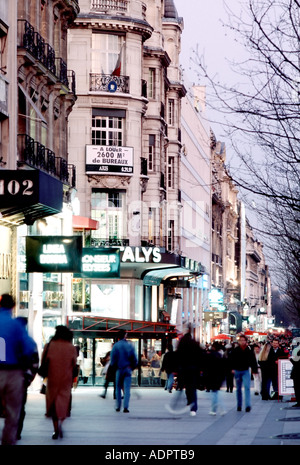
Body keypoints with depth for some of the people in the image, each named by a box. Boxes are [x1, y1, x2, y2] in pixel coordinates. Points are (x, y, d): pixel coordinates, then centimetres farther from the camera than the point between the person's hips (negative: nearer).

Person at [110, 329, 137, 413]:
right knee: (127, 389, -2)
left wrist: (114, 367, 10)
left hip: (119, 369, 0)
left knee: (118, 388, 12)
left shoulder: (115, 346, -4)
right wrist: (133, 367, 14)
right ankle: (126, 407, -13)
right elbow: (134, 358, 2)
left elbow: (112, 359, -5)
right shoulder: (129, 345, 1)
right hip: (128, 369, 0)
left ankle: (118, 406, 14)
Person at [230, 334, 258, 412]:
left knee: (247, 387, -13)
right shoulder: (235, 350, -2)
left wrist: (254, 370, -5)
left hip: (246, 371, -1)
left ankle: (248, 405, -16)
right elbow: (232, 360, -2)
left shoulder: (249, 351, -3)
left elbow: (253, 361, 1)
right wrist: (232, 369, -14)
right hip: (237, 371, 2)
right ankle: (239, 405, 19)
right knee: (238, 389, 10)